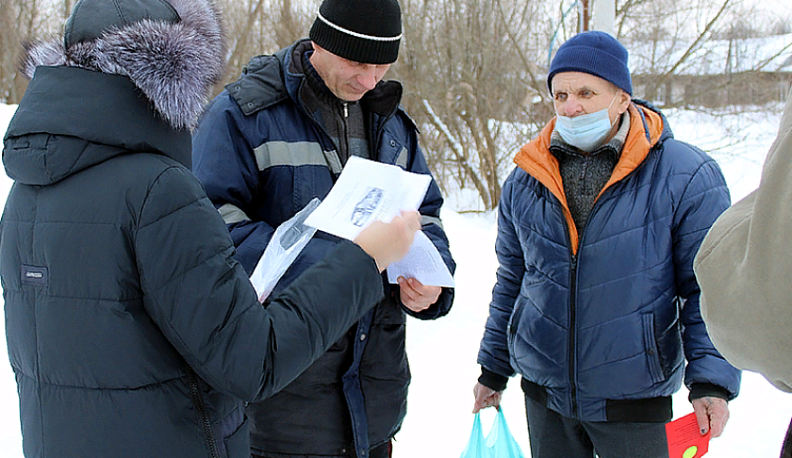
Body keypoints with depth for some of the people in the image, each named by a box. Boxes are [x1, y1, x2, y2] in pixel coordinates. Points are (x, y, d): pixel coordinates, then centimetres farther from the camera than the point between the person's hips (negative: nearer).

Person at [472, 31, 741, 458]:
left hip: (635, 400, -3)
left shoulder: (686, 177, -10)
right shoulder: (524, 179, 3)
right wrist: (493, 369, 15)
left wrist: (712, 381, -16)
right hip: (544, 394, 4)